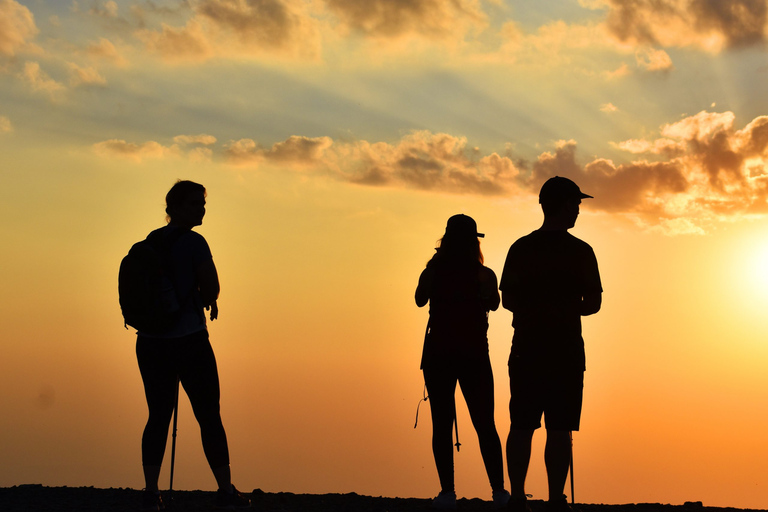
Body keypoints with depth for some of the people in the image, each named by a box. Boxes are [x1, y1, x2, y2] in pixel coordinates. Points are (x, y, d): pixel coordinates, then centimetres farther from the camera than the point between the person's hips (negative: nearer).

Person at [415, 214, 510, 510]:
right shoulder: (484, 275, -4)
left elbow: (420, 300, 14)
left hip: (438, 355, -1)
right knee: (485, 425, 7)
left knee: (442, 424, 1)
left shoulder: (432, 273, -6)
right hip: (475, 356, 1)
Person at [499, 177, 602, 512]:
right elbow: (593, 303, -1)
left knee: (521, 427, 5)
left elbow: (507, 300, 7)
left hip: (526, 347, 3)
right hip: (566, 349, -3)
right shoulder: (580, 252, -3)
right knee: (559, 430, -2)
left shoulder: (520, 248, 6)